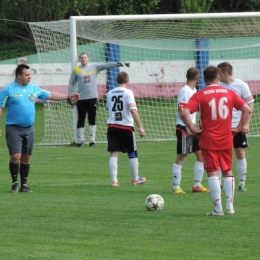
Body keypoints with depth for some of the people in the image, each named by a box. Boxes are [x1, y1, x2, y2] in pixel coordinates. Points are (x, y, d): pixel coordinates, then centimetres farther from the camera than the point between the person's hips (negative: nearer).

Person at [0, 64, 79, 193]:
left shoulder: (33, 89, 10)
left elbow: (50, 95, 16)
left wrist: (68, 97, 10)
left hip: (29, 129, 5)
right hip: (13, 128, -5)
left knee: (26, 158, 8)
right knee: (15, 156, -12)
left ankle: (24, 184, 17)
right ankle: (15, 183, 3)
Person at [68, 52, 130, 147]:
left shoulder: (94, 67, 4)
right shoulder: (76, 70, 3)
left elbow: (106, 65, -7)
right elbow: (71, 84, 9)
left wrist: (118, 64, -20)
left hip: (92, 97, 1)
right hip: (81, 99, -1)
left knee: (92, 120, 3)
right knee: (81, 120, 2)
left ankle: (92, 140, 8)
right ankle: (80, 140, 8)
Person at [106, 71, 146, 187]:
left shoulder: (109, 93, 7)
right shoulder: (128, 92, -8)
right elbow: (133, 110, -16)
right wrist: (140, 127, -15)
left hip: (111, 126, 3)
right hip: (126, 126, -3)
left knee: (114, 154, 1)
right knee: (132, 154, 12)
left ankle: (114, 180, -9)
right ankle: (136, 179, 23)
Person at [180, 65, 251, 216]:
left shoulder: (199, 95, -5)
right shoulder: (229, 93, 4)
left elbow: (184, 112, -18)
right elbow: (247, 110, 2)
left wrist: (194, 130, -10)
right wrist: (239, 128, 5)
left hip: (208, 140, -3)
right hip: (226, 140, 3)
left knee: (213, 174, 0)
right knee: (228, 172, 14)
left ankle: (218, 209, -4)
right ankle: (230, 207, 13)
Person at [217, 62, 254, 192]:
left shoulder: (241, 85, -7)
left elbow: (250, 104, -4)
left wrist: (246, 124, -11)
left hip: (238, 126, -3)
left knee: (240, 153, -3)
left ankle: (242, 183, 6)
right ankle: (218, 182, 10)